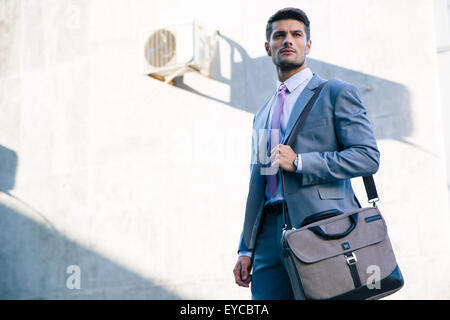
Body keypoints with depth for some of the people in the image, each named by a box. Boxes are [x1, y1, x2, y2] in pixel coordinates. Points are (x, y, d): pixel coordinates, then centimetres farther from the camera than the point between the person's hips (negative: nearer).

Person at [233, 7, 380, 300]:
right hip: (271, 236, 5)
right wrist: (246, 249, 15)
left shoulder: (337, 93, 5)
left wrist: (299, 162, -12)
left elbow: (368, 157, -6)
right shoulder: (263, 114, 24)